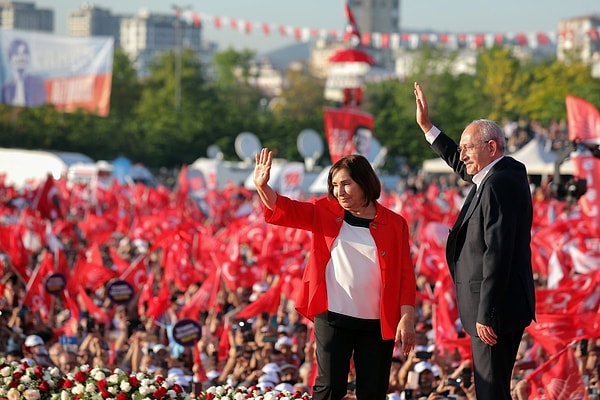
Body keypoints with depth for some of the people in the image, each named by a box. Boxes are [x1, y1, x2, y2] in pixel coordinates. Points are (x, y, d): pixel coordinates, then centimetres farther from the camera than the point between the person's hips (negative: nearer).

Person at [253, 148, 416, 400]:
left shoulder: (394, 224, 1)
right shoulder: (324, 212, 6)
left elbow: (405, 274, -1)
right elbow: (284, 210, -3)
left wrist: (407, 317, -10)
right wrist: (262, 186, -22)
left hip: (377, 323, 0)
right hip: (332, 317, 0)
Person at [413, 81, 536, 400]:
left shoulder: (499, 184, -20)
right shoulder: (499, 175, 11)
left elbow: (497, 253, -24)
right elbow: (462, 166, 33)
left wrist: (485, 314, -24)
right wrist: (427, 127, 33)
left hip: (495, 312, -11)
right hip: (501, 307, 11)